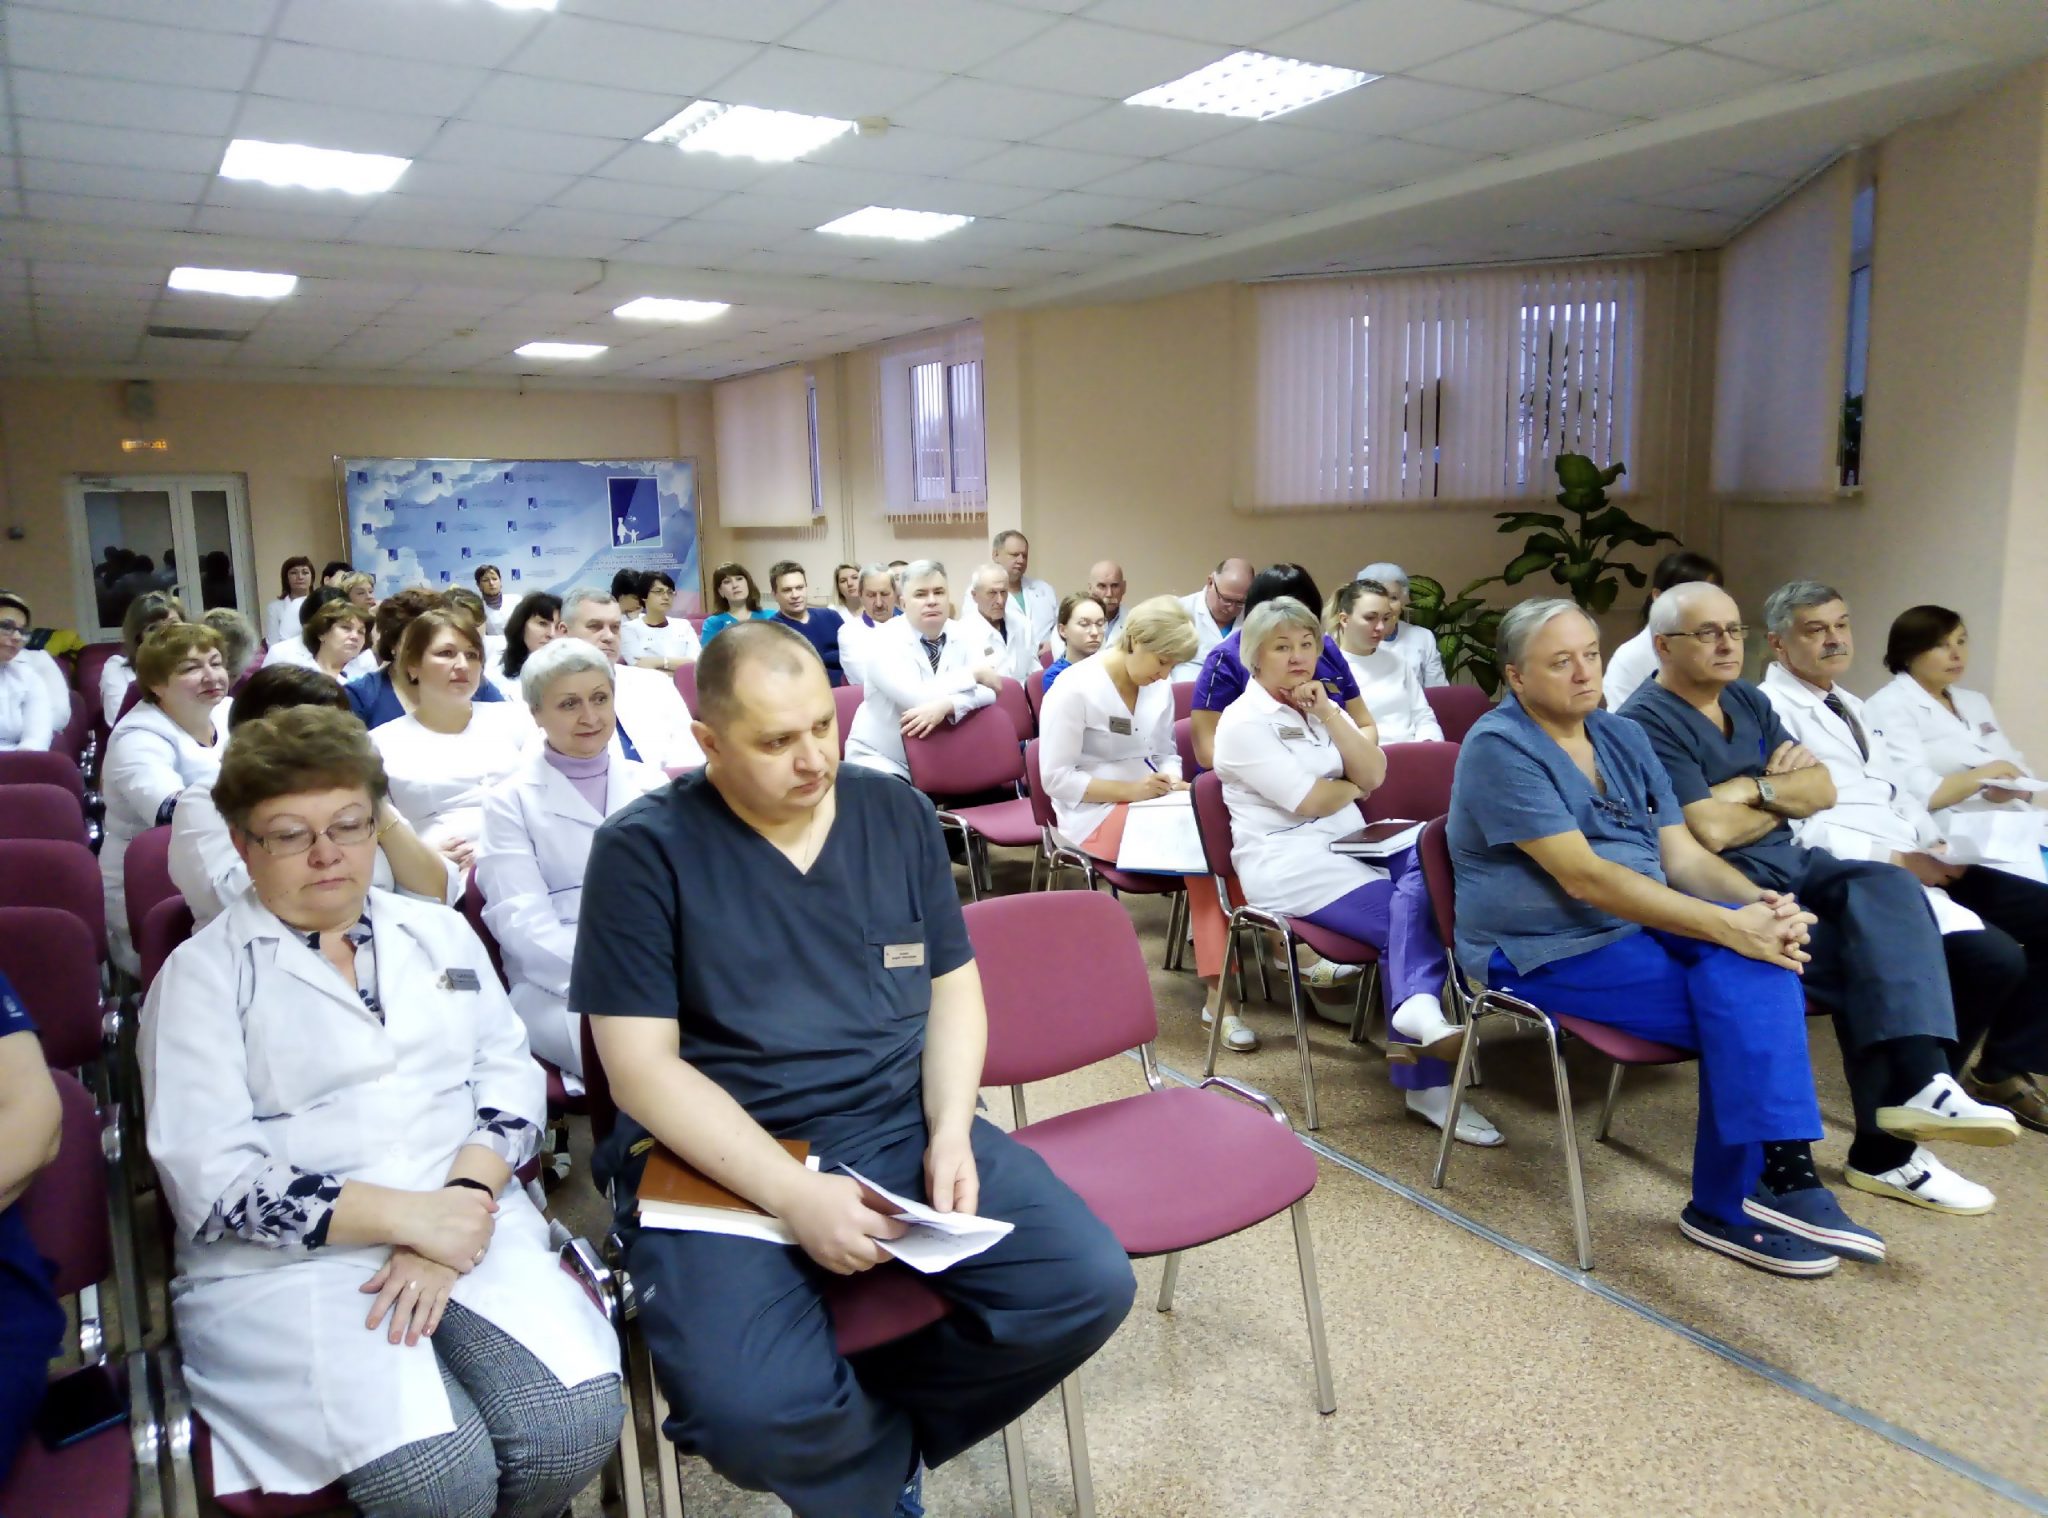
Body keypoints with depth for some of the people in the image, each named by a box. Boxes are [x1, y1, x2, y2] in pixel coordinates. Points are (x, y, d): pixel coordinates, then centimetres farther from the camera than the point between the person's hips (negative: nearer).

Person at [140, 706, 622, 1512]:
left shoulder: (441, 933, 15)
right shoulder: (202, 973, 3)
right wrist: (411, 1216, -15)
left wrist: (461, 1202, -13)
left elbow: (510, 1077, 6)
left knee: (576, 1419, -22)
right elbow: (212, 1178, -7)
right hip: (285, 1261, -3)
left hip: (466, 1224, 4)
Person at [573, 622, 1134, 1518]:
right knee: (756, 1411, -28)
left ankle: (871, 1426, 12)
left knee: (1089, 1285, -12)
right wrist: (791, 1192, -22)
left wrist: (950, 1133, -8)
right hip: (723, 1161, -3)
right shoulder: (644, 850, -7)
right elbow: (642, 1067, -12)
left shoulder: (898, 813, 5)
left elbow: (952, 989, 10)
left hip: (903, 1128, 4)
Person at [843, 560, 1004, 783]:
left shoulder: (961, 635, 1)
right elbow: (915, 698, -27)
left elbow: (989, 689, -12)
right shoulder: (885, 642, -14)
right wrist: (973, 673, -18)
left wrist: (946, 705, -31)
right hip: (883, 760, -5)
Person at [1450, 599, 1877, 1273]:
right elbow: (1583, 876, -21)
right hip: (1546, 953, -6)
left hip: (1640, 926, 7)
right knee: (1751, 1004, -22)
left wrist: (1758, 902, -16)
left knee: (1755, 961, -23)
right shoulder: (1499, 748, -13)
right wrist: (1729, 925, -26)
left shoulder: (1623, 737, 12)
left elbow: (1683, 854, 6)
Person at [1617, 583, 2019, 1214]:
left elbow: (1822, 790, 10)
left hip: (1787, 862, 8)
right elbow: (1711, 829, -21)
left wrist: (1755, 790, -10)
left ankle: (1915, 1082, -30)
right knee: (1872, 957, -21)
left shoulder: (1749, 701, 16)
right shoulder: (1649, 723, -12)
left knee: (1887, 887, -21)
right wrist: (1783, 795, -2)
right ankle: (1887, 1149, -15)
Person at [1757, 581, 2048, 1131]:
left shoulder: (1852, 708, 24)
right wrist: (1897, 862, -21)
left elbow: (1909, 791, 23)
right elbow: (1798, 829, -18)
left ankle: (2002, 1071, 15)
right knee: (1994, 956, -25)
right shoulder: (1771, 712, -8)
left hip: (1927, 862, 10)